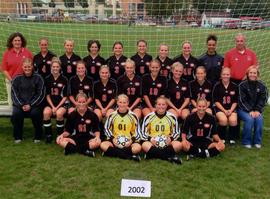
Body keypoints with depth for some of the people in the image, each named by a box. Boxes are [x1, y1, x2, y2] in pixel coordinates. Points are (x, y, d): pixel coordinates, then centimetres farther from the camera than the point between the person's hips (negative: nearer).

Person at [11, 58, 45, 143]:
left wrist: (31, 105, -13)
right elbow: (14, 94, 3)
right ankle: (17, 136, -3)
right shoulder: (17, 79, 7)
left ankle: (38, 136, -8)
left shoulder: (38, 78, 2)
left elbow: (40, 94, -2)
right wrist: (21, 105, -13)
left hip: (34, 104, -1)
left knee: (35, 113, -30)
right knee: (16, 114, -26)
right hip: (20, 104, 2)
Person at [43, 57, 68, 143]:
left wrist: (57, 107, -12)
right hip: (50, 103, 2)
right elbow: (47, 95, 5)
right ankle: (48, 135, -13)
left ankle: (60, 135, -12)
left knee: (59, 113, -33)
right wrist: (52, 107, -9)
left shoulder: (64, 79, -1)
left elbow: (65, 96, -1)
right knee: (46, 112, -30)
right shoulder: (47, 79, 5)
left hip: (62, 104, -2)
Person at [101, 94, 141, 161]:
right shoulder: (112, 115, 5)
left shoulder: (133, 116, 3)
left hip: (128, 141, -1)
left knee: (138, 147, -32)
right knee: (103, 145, -29)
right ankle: (130, 156, -30)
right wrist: (112, 138, -8)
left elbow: (137, 131, 5)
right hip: (115, 141, 2)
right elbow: (107, 128, 8)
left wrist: (132, 140, -12)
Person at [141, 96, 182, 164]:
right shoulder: (149, 117, 3)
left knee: (178, 145, -28)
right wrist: (150, 139, -17)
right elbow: (144, 133, 5)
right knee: (145, 145, -34)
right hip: (153, 142, -1)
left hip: (167, 143, 1)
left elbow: (176, 133, 10)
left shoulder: (171, 117, 5)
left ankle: (153, 154, -27)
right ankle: (170, 156, -32)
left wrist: (171, 139, -12)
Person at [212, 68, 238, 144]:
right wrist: (224, 110, -12)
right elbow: (216, 101, -2)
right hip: (219, 108, -2)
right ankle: (221, 138, -5)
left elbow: (235, 101, 8)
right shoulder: (217, 86, -1)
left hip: (231, 108, 2)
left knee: (233, 120, -28)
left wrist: (231, 110, -9)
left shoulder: (234, 86, 5)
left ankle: (232, 138, -2)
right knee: (223, 119, -31)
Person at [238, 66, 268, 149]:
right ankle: (246, 141, -11)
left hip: (256, 110, 3)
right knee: (249, 119, -29)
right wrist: (250, 111, -18)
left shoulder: (261, 85, 2)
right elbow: (242, 101, -10)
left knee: (259, 119, -26)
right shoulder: (242, 85, -7)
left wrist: (257, 110, -12)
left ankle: (257, 141, -8)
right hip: (243, 109, -3)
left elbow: (262, 100, 1)